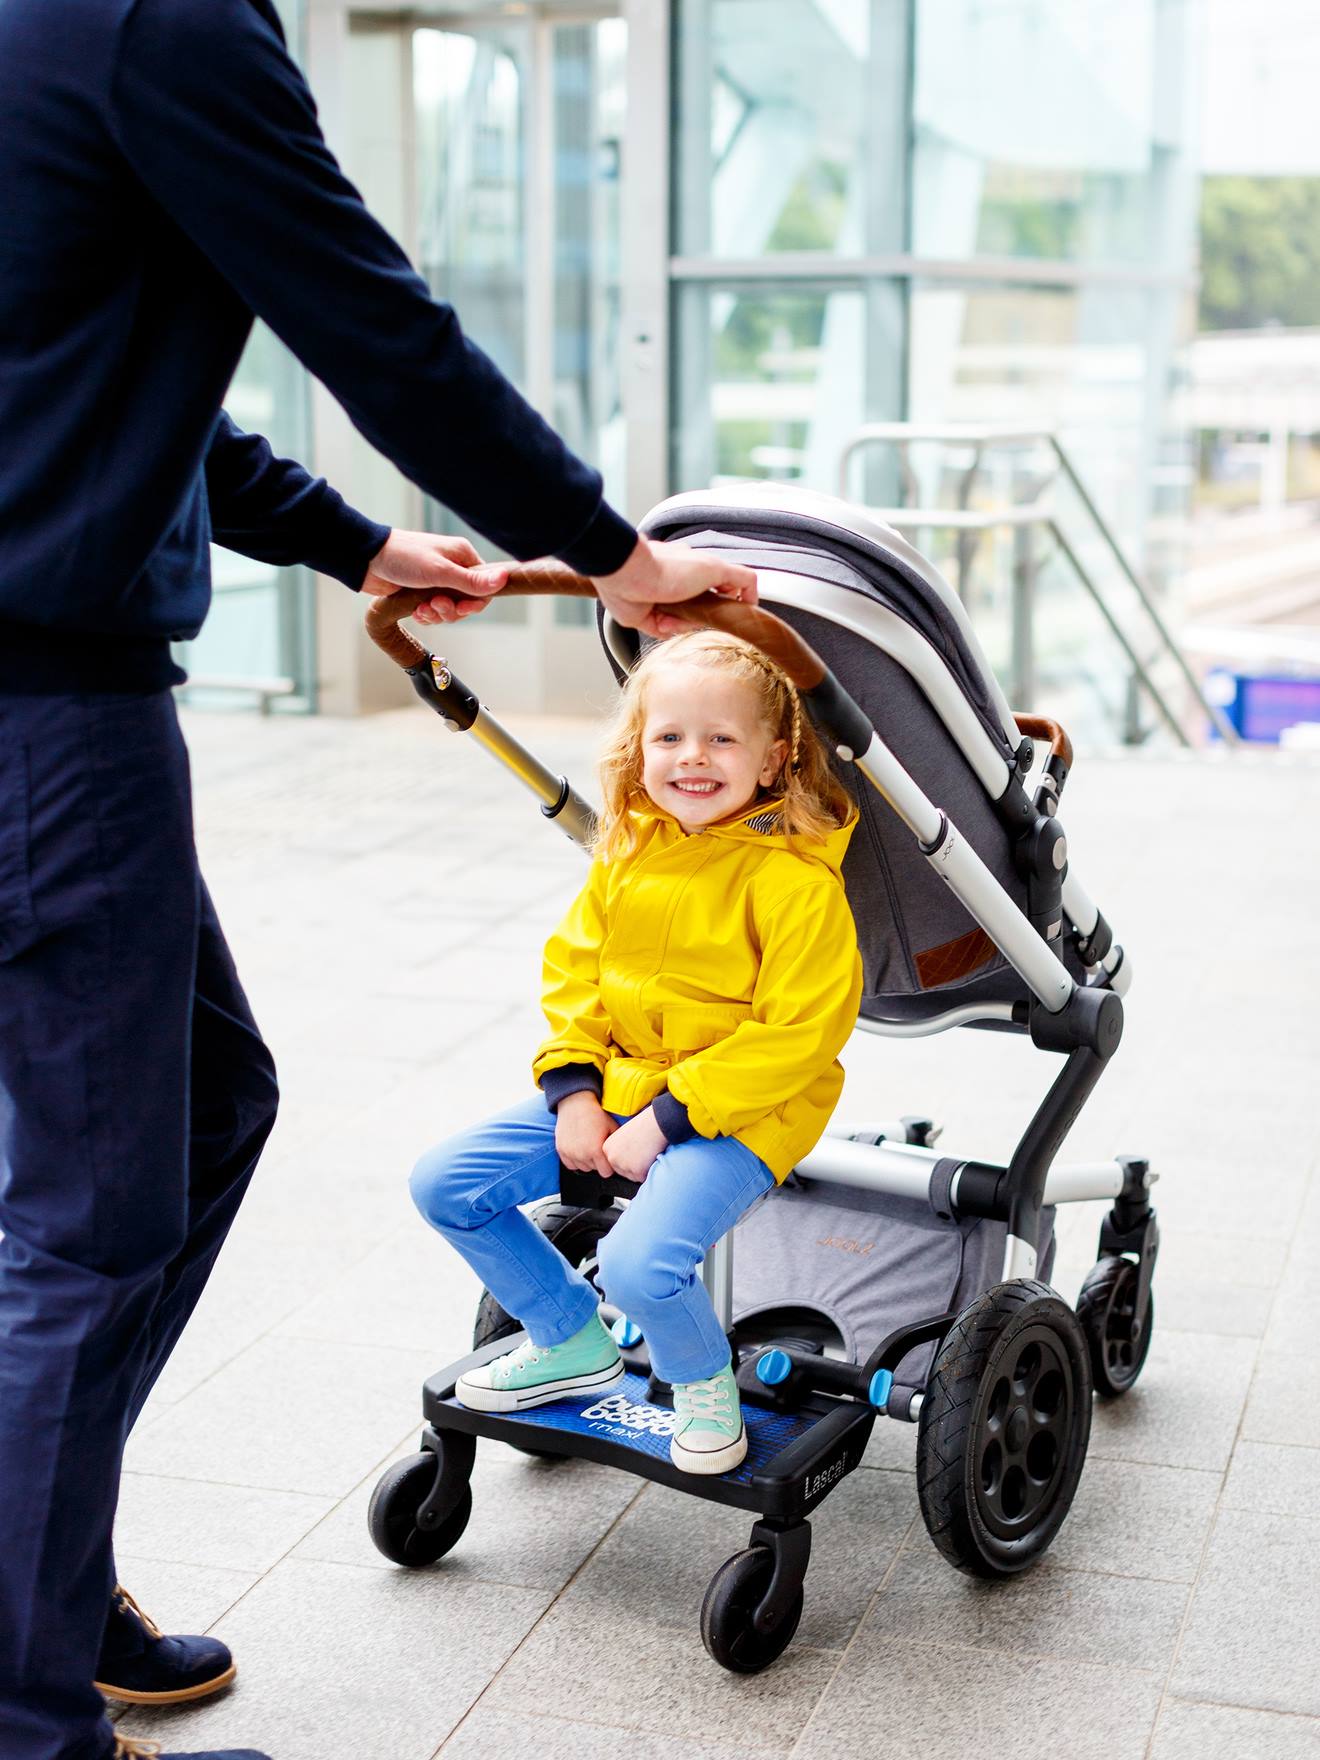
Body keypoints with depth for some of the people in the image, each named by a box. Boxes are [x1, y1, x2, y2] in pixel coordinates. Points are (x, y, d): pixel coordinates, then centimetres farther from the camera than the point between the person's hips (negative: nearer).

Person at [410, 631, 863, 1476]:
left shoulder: (798, 881, -17)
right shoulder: (628, 851, 4)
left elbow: (796, 1033, -20)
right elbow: (572, 969, 11)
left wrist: (666, 1120, -20)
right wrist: (574, 1093, -3)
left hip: (738, 1111, -7)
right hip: (613, 1086, 7)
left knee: (640, 1263, -31)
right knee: (445, 1183, 1)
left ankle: (705, 1384, 5)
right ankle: (574, 1345, 20)